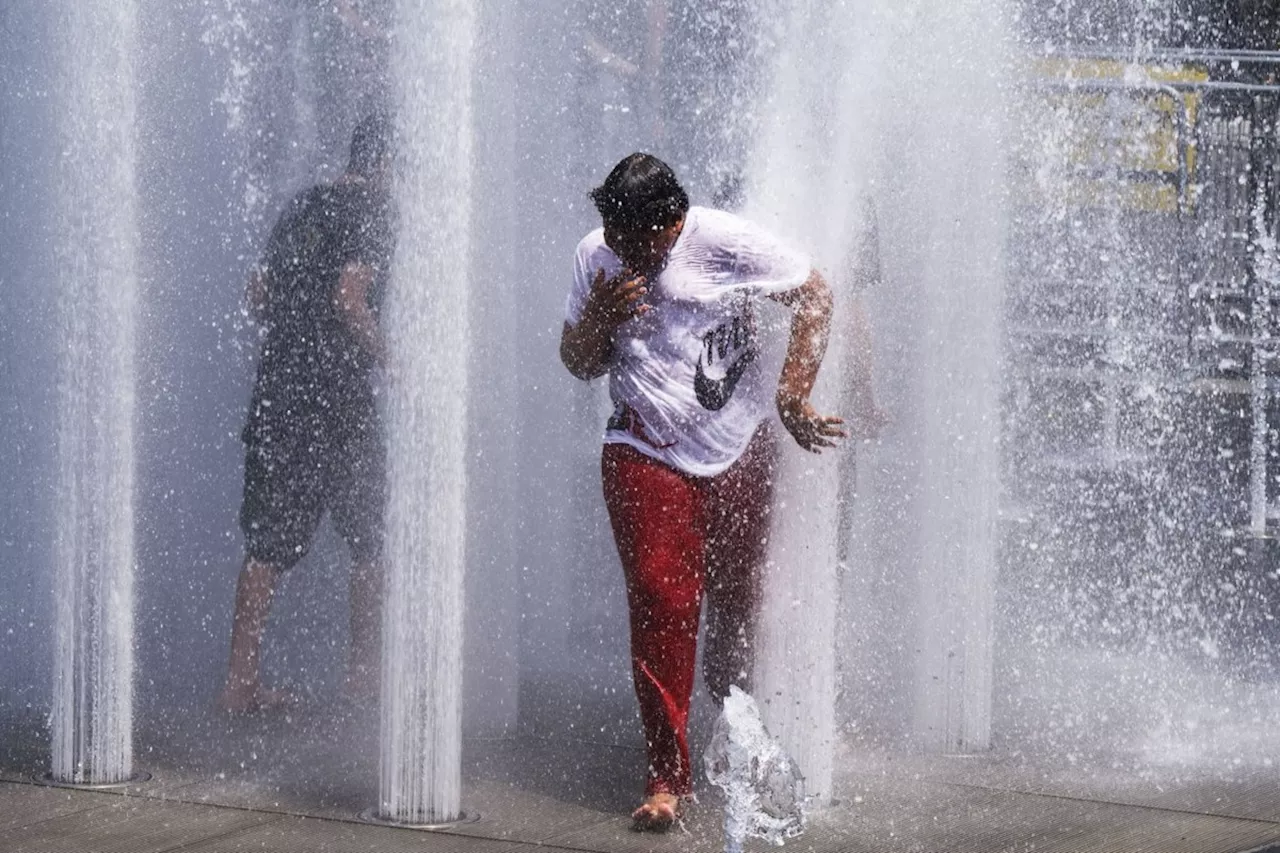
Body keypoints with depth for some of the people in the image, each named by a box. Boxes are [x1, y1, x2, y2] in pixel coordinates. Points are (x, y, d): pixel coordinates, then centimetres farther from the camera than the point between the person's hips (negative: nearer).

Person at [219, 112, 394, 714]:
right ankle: (364, 669, 12)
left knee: (268, 542, 7)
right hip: (337, 399, -7)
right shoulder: (368, 213, -7)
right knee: (371, 539, 8)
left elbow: (258, 297, 17)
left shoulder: (302, 207, 15)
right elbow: (349, 300, -18)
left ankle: (241, 677, 4)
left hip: (276, 391, 7)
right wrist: (386, 358, -7)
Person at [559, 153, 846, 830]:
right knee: (660, 603, -13)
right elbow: (577, 364, 8)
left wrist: (793, 397, -6)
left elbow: (814, 297, -1)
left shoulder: (726, 242, -12)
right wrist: (601, 318, -15)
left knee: (741, 598, 11)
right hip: (647, 455, 0)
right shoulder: (596, 257, -2)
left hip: (739, 451, 0)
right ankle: (666, 775, -10)